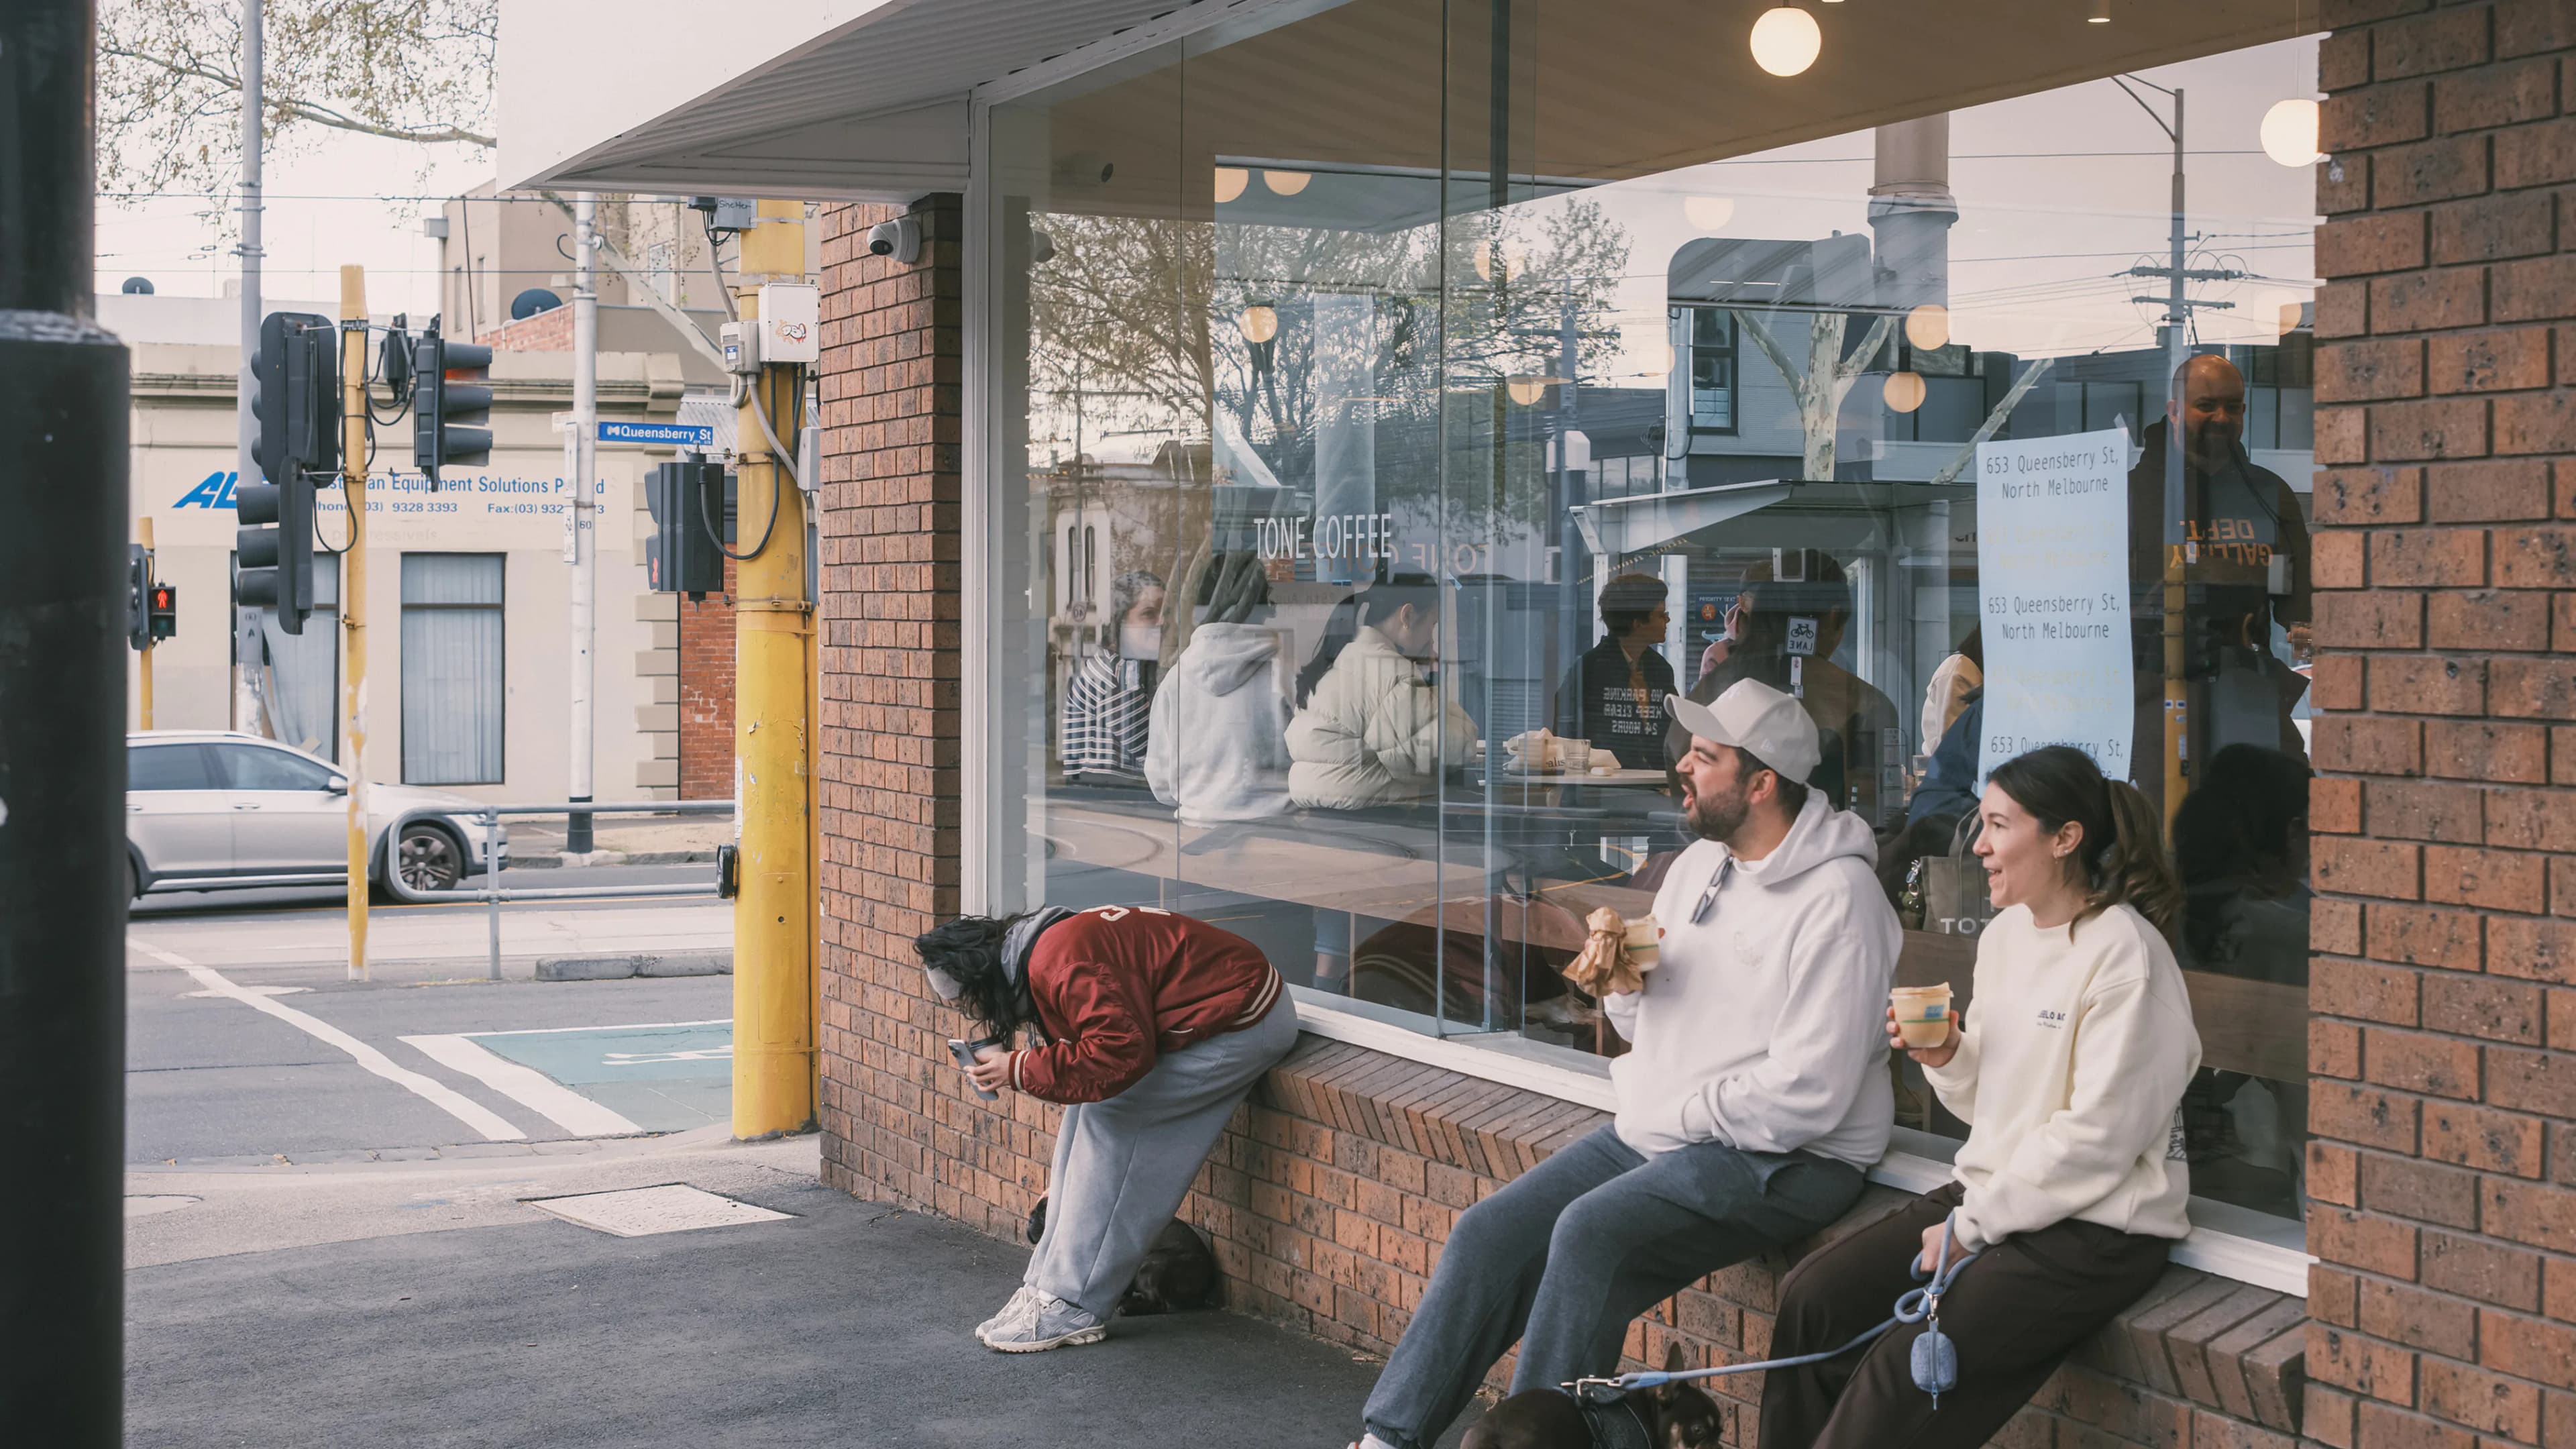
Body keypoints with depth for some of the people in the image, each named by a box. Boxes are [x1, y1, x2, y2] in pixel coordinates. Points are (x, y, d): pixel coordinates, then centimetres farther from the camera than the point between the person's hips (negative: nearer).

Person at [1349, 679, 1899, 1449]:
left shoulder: (1837, 900, -16)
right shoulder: (1696, 865, 12)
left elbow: (1807, 1095, -21)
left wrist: (1671, 1113, -11)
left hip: (1784, 1160, -8)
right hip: (1662, 1134, 8)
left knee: (1591, 1233, -30)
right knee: (1488, 1232, -6)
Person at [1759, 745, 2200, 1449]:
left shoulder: (2123, 954, -16)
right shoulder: (2004, 935, 10)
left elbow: (2098, 1137, -19)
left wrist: (1974, 1224, -14)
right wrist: (1947, 1059, -5)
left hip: (2097, 1226, -8)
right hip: (1991, 1191, 9)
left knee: (1908, 1367, -23)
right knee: (1811, 1297, -7)